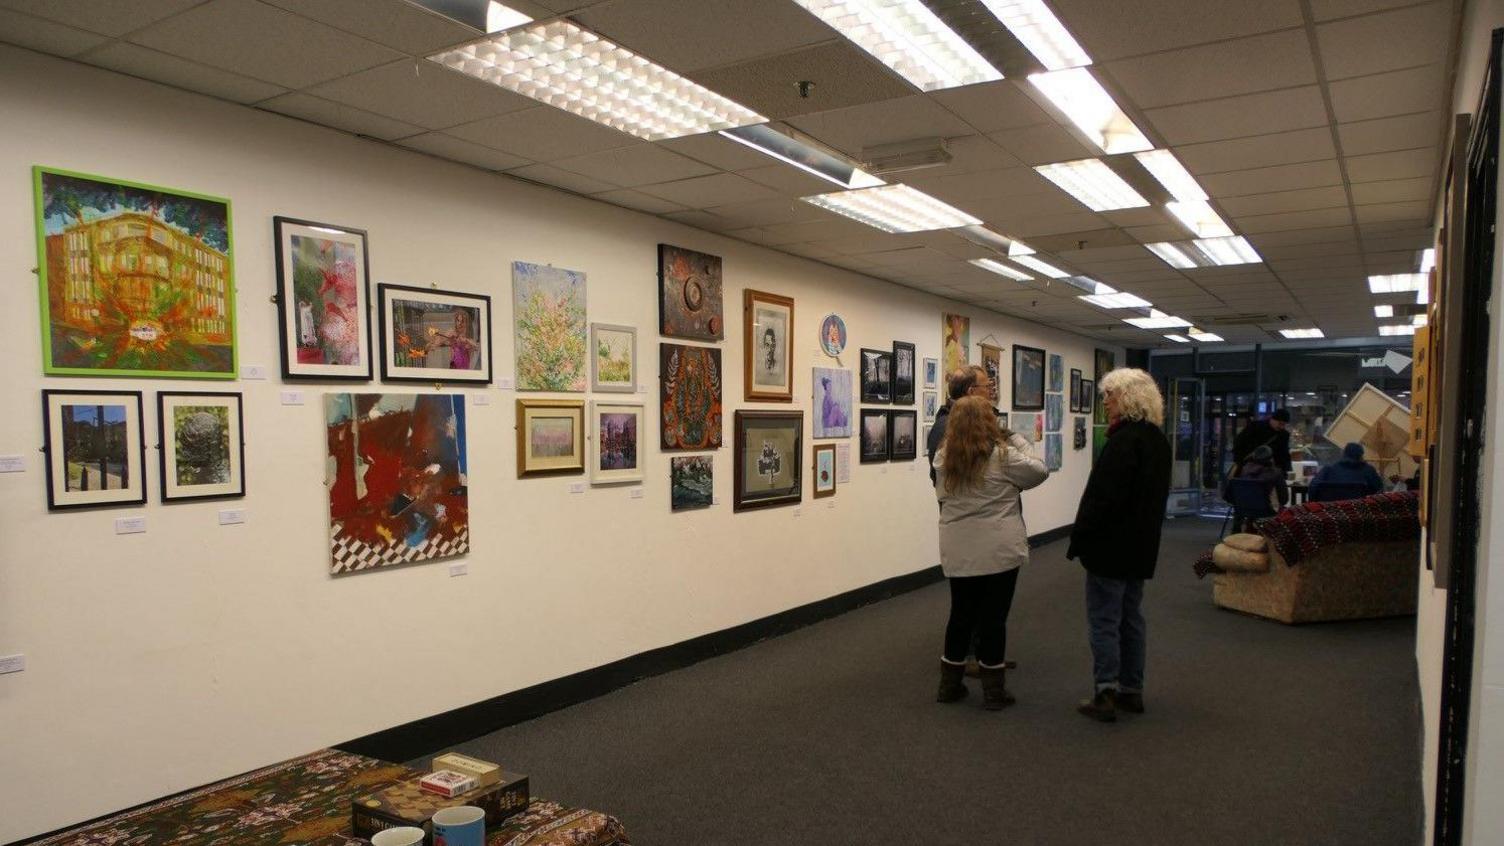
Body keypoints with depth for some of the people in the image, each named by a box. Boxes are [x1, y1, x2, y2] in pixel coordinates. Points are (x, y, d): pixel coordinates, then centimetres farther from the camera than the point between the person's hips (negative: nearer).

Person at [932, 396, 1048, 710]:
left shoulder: (943, 457, 3)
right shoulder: (1003, 454, -10)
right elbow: (1039, 471, 2)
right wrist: (1018, 440, 11)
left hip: (958, 551, 4)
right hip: (999, 550, -4)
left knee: (961, 614, 15)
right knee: (993, 616, 5)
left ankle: (949, 684, 24)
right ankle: (993, 691, 14)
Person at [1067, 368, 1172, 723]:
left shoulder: (1124, 441, -19)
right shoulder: (1158, 439, 11)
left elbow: (1102, 496, -23)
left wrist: (1080, 539, -14)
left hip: (1111, 544, -9)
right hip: (1141, 545, 9)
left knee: (1104, 619, -2)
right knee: (1131, 616, 16)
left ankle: (1106, 695, 1)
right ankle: (1132, 691, 23)